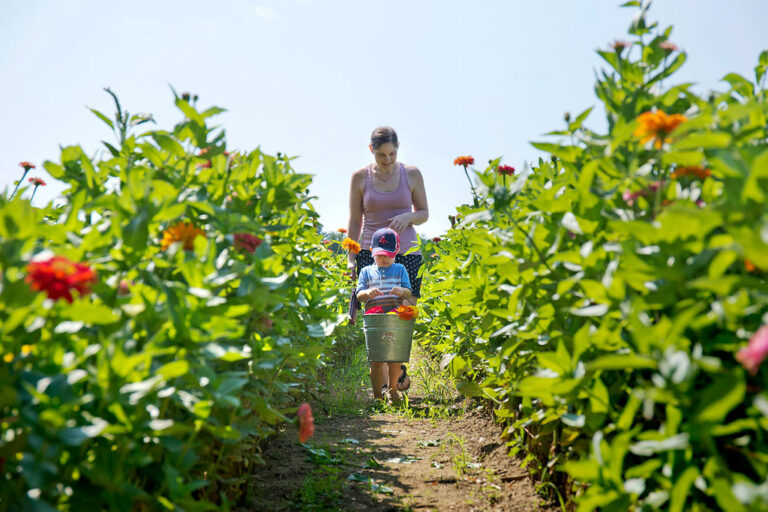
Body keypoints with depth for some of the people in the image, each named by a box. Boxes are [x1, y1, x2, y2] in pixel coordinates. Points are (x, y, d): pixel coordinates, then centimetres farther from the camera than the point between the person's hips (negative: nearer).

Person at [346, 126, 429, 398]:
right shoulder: (360, 177, 3)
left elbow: (424, 213, 12)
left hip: (406, 253, 1)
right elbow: (354, 222, 6)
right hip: (371, 253, -1)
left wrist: (408, 216, -11)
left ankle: (400, 367, 21)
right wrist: (351, 258, 1)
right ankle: (384, 383, 4)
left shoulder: (412, 174, 4)